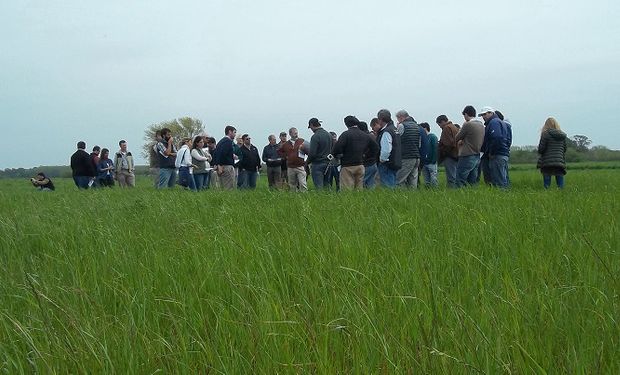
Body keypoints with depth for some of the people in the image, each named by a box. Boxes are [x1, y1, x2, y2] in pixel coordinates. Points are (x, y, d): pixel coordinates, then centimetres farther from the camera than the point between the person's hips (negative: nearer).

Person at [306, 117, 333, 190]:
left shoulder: (315, 136, -15)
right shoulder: (328, 134, 9)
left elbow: (312, 153, -17)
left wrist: (307, 162, -2)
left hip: (318, 164, -8)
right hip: (327, 163, 8)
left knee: (319, 187, -5)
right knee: (326, 186, 12)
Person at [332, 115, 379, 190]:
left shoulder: (346, 134, -11)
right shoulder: (365, 135, 10)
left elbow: (337, 149, -20)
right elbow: (376, 147, 15)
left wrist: (333, 154, -2)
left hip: (347, 167, -6)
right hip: (361, 166, 6)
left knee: (347, 192, -6)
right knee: (359, 190, 11)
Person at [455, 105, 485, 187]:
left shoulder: (467, 124, -13)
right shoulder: (481, 125, 10)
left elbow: (457, 138, -4)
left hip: (467, 157, -8)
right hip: (477, 156, 8)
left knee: (460, 181, -5)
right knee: (473, 181, 11)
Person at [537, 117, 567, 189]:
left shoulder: (545, 134, -7)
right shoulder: (563, 135, 7)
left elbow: (541, 149, -8)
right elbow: (564, 149, 11)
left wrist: (540, 152, 14)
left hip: (547, 162, -3)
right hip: (560, 162, 3)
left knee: (547, 185, 1)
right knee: (561, 185, 6)